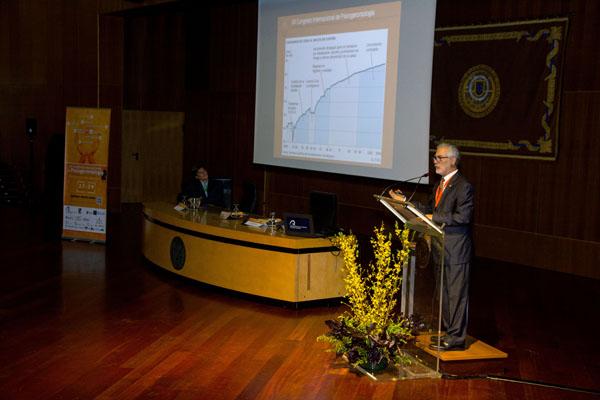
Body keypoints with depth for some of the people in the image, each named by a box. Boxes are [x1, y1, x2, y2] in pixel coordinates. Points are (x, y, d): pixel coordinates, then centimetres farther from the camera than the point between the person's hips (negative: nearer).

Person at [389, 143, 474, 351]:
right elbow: (431, 210, 17)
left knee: (456, 293, -1)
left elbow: (463, 216, -23)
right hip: (441, 248, 9)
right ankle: (450, 332, 29)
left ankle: (456, 338, 7)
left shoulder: (463, 186, -15)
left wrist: (434, 218, -23)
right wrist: (406, 201, 10)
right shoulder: (439, 185, 14)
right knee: (445, 292, 17)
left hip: (456, 250, -9)